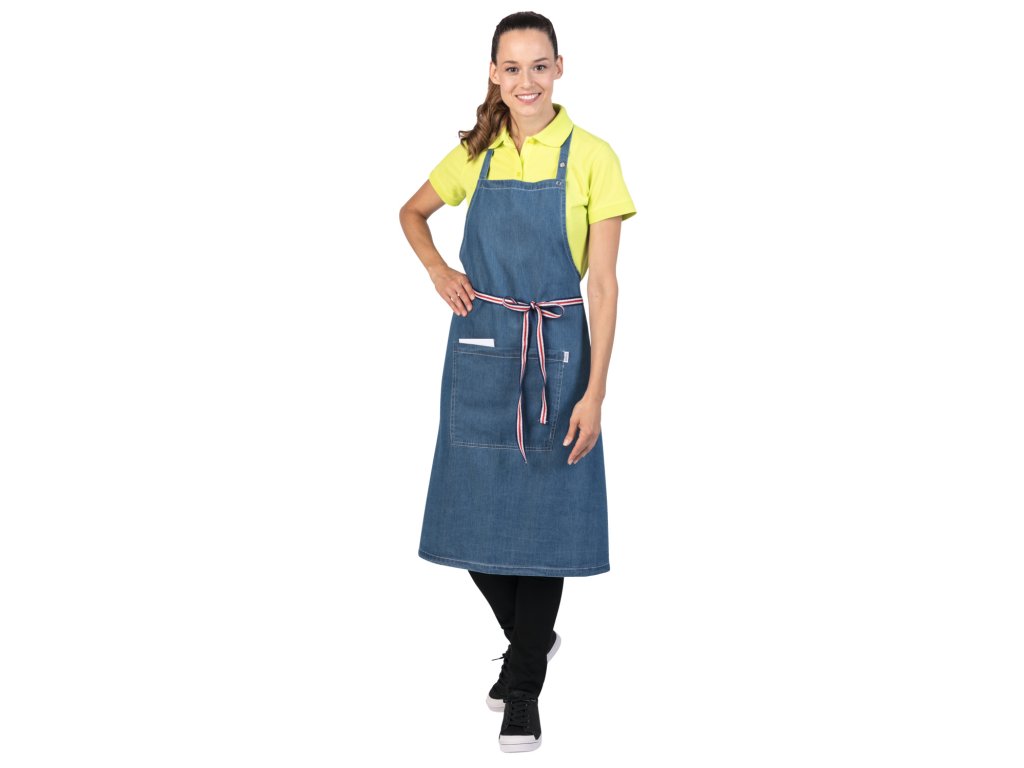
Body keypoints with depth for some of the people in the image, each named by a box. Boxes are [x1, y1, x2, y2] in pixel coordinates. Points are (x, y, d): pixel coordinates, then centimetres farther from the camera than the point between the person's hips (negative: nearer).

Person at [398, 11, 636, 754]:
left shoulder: (591, 158, -6)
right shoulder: (474, 156, 4)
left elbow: (605, 285, -8)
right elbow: (412, 213, 24)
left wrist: (594, 392, -13)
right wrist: (437, 270, 4)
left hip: (556, 353, -3)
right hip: (480, 351, 3)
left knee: (543, 515, 2)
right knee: (475, 514, 8)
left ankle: (525, 688, 19)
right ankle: (529, 640, 35)